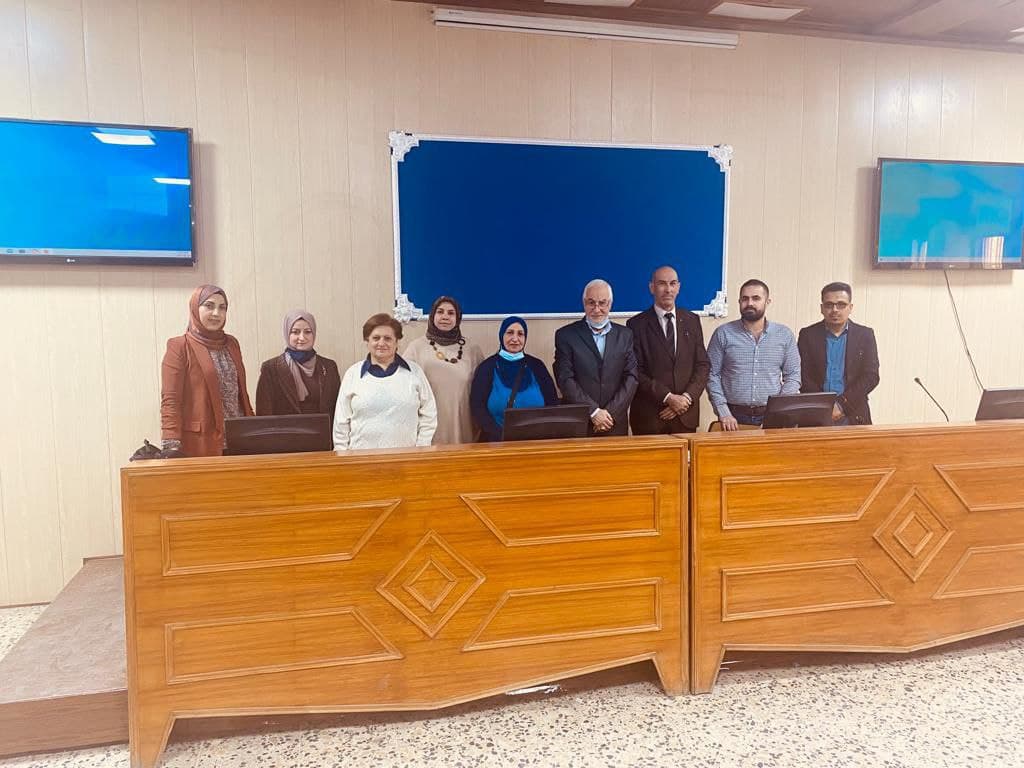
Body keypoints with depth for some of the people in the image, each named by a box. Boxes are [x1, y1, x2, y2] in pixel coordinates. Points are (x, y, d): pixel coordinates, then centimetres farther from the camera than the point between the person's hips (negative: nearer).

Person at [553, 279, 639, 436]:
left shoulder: (625, 335, 8)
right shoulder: (565, 335, 0)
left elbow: (631, 378, 1)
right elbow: (565, 379, -7)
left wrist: (610, 413, -9)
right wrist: (593, 412, -14)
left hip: (615, 425, 2)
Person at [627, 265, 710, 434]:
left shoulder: (692, 321, 9)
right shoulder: (636, 324, -3)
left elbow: (703, 365, 6)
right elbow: (636, 371, -7)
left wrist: (687, 398, -8)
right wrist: (668, 397, -14)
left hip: (686, 415, 3)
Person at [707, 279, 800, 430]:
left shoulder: (785, 335, 6)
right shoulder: (723, 334, 1)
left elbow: (793, 376, 7)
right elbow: (712, 375, 0)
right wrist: (724, 413, -9)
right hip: (734, 418, -1)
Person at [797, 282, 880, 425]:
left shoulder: (865, 335, 7)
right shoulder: (807, 335, 5)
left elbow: (871, 376, -1)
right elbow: (803, 377, -1)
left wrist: (841, 405, -11)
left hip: (853, 416, 1)